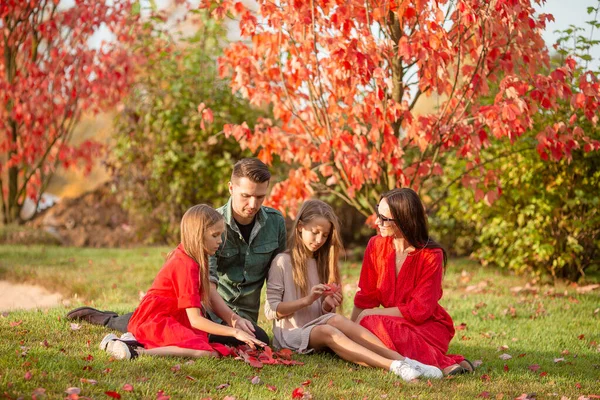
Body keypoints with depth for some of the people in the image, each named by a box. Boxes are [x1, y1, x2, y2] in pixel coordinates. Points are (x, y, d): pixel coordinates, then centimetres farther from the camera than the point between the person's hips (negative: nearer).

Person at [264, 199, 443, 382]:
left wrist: (327, 305, -7)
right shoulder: (282, 262, -1)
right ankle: (394, 366, -55)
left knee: (335, 320, -31)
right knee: (327, 332, -36)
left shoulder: (321, 263, 17)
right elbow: (271, 310, -6)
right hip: (290, 334, -4)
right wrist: (307, 300, -17)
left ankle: (404, 360, -49)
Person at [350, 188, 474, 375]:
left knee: (370, 323, -31)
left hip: (428, 326, -5)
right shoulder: (376, 246, -1)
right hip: (396, 324, 6)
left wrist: (370, 315, -15)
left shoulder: (431, 255, -14)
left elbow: (419, 310, -17)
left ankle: (442, 364, -31)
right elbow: (365, 297, 4)